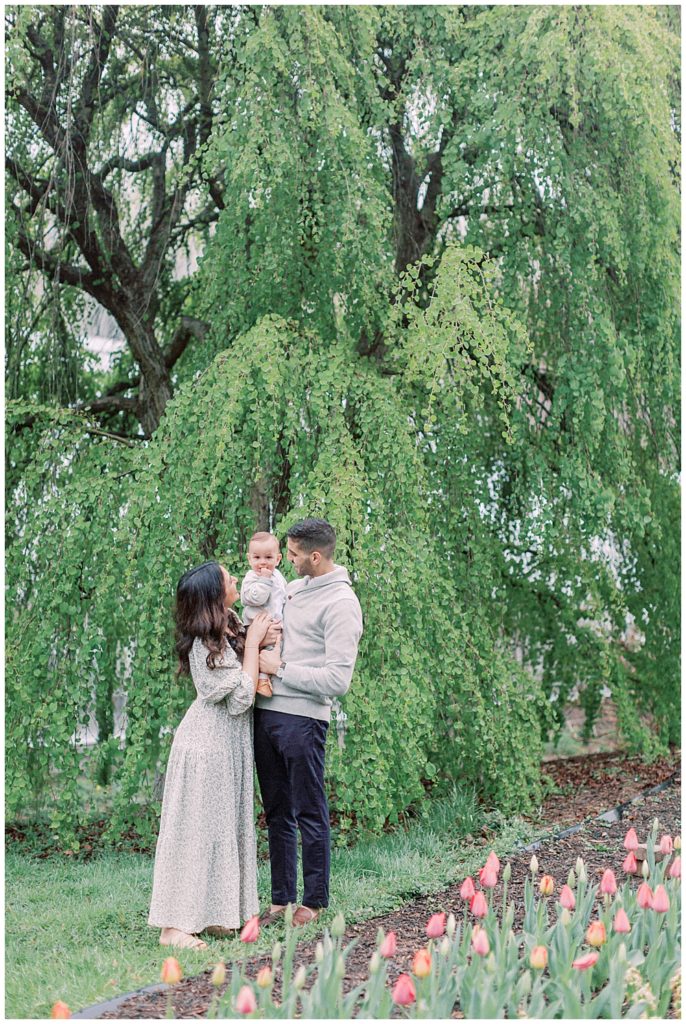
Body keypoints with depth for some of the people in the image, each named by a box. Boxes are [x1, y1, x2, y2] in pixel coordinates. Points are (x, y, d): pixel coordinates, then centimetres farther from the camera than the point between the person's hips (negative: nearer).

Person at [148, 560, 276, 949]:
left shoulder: (232, 624, 4)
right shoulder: (206, 645, -22)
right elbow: (241, 697, -20)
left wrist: (260, 640, -2)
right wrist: (253, 643, -15)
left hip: (227, 745, 9)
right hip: (208, 745, -9)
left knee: (223, 826, 13)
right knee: (196, 829, -5)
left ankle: (209, 914, 21)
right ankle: (174, 926, 0)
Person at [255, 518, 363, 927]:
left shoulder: (341, 605, -11)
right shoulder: (292, 589, 14)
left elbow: (338, 679, -17)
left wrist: (280, 668, -13)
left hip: (303, 719, -8)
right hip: (267, 711, 8)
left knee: (310, 815, 2)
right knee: (277, 813, 13)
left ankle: (314, 902, 12)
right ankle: (281, 899, 21)